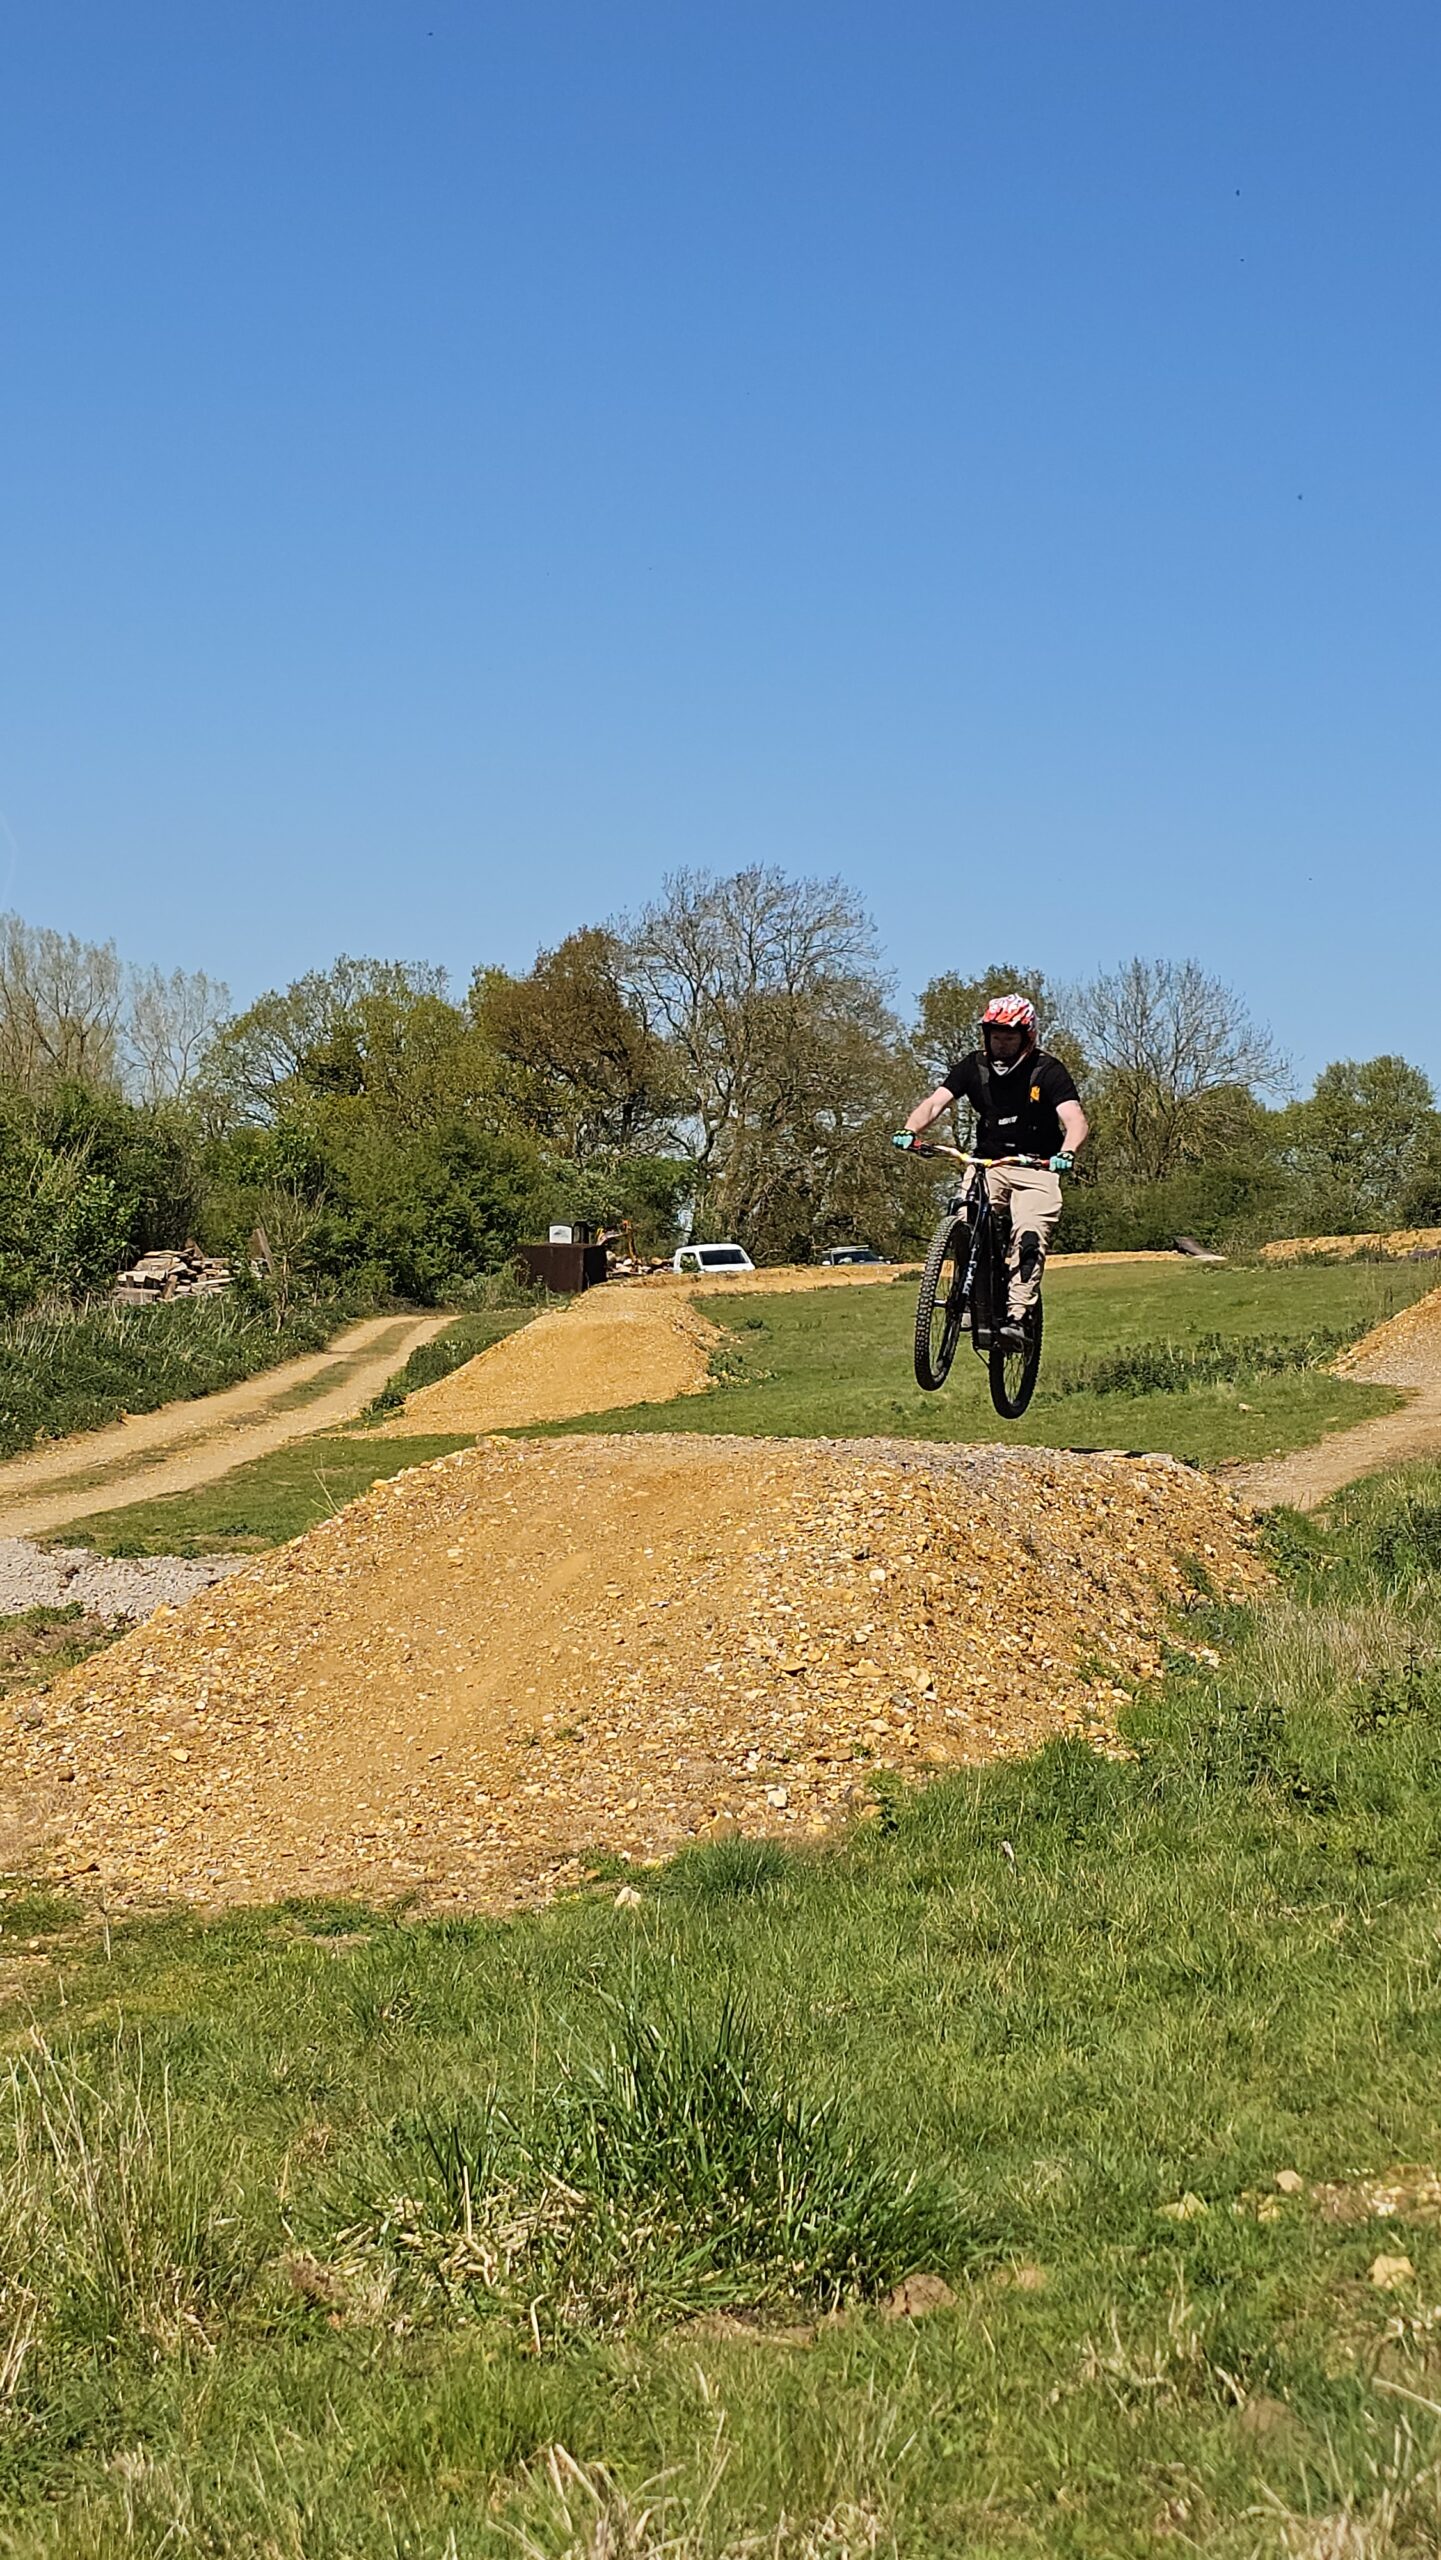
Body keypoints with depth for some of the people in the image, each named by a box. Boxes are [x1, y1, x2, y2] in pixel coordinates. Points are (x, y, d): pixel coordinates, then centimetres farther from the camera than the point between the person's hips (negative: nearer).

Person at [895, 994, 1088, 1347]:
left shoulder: (1048, 1071, -11)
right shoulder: (973, 1067, -1)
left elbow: (1076, 1121, -23)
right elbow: (935, 1102, -11)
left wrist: (1067, 1153, -45)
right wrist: (910, 1131, -33)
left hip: (1037, 1169, -2)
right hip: (987, 1164, 3)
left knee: (1029, 1237, -23)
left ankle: (1015, 1317, -28)